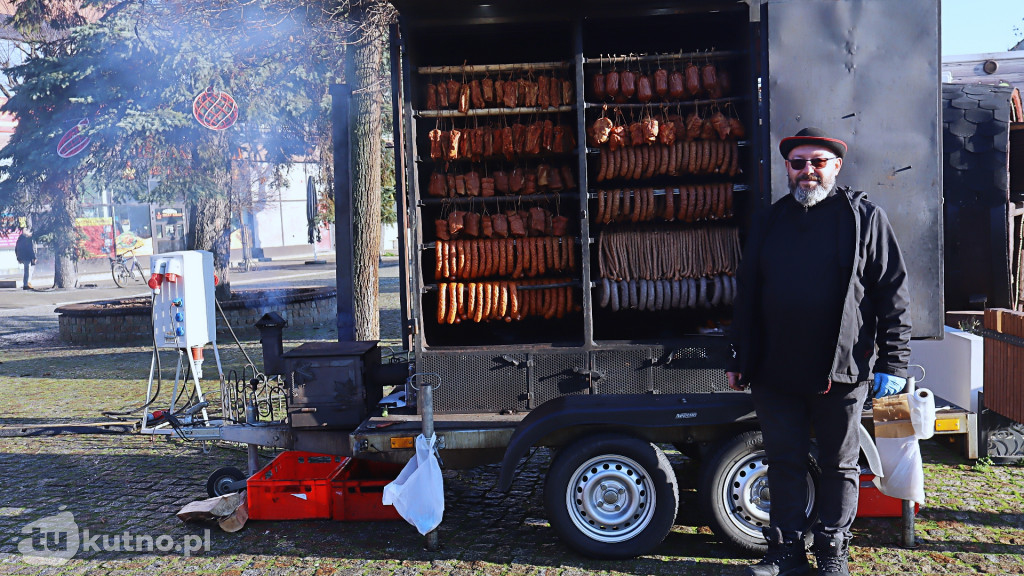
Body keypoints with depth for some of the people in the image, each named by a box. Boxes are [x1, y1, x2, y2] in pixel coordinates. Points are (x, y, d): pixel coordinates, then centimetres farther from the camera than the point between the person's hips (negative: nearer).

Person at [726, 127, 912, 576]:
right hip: (774, 372, 3)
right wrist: (738, 359, 13)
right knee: (784, 463, 10)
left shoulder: (864, 218, 1)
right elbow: (747, 297, 15)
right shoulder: (769, 222, 11)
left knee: (839, 465, 10)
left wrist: (892, 363, -7)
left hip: (841, 373, -3)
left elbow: (894, 293, -2)